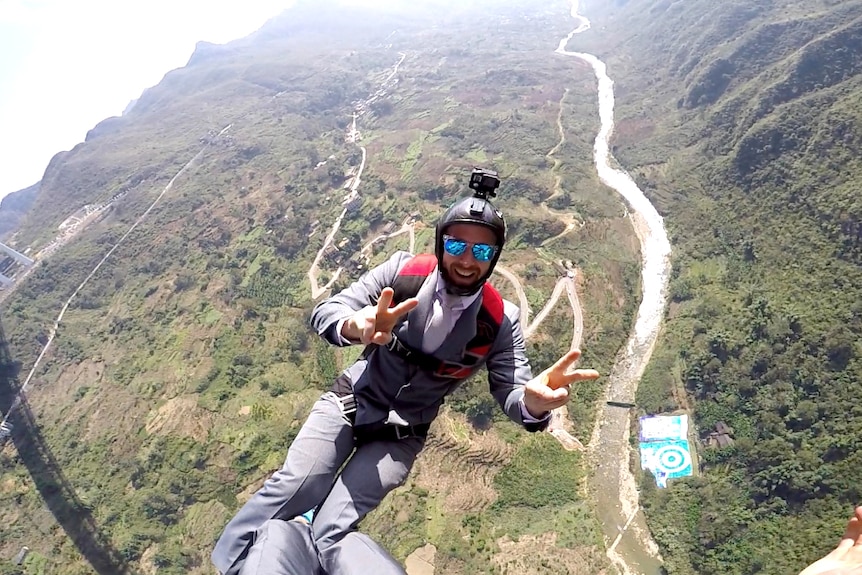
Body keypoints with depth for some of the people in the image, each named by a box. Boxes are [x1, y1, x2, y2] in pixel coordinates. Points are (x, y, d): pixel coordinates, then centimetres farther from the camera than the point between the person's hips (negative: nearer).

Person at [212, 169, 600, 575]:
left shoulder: (499, 321, -14)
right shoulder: (403, 271, -15)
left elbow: (511, 393, -16)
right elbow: (324, 312, -20)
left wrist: (534, 403, -41)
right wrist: (355, 326, -45)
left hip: (402, 434, 0)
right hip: (351, 401, 1)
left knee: (330, 535, -14)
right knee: (292, 487, -17)